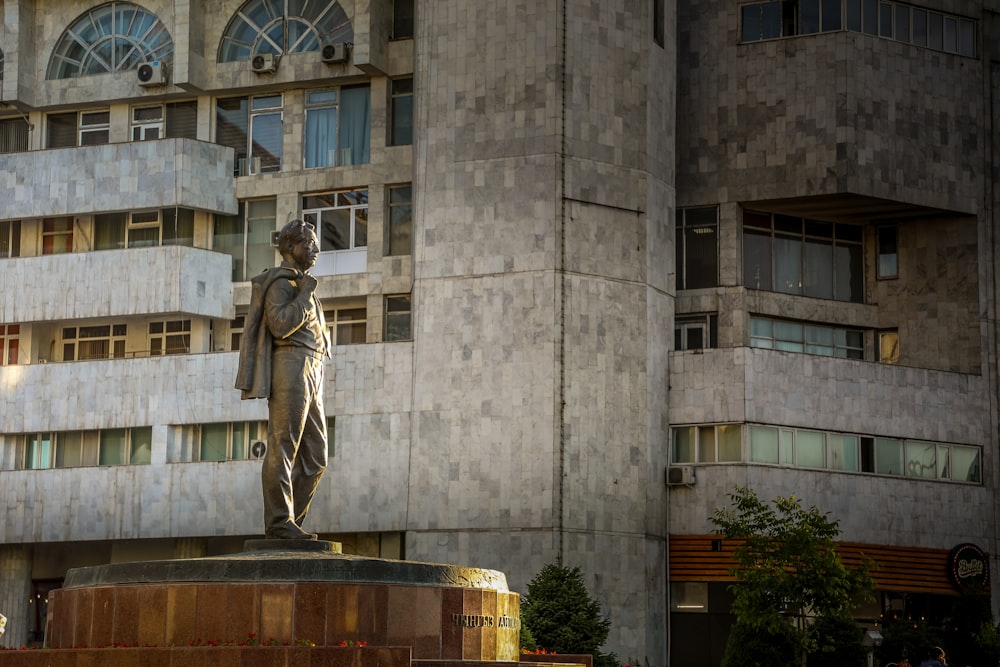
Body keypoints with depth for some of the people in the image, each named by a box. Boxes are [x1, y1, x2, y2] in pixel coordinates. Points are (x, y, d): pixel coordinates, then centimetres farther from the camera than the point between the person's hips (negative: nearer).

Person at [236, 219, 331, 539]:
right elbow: (279, 326, -18)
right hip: (290, 366, -10)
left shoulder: (302, 285, 27)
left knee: (315, 457, 5)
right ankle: (279, 523, -12)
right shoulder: (280, 282, -3)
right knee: (283, 450, -11)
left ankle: (290, 521, 6)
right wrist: (305, 295, -12)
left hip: (310, 377, 10)